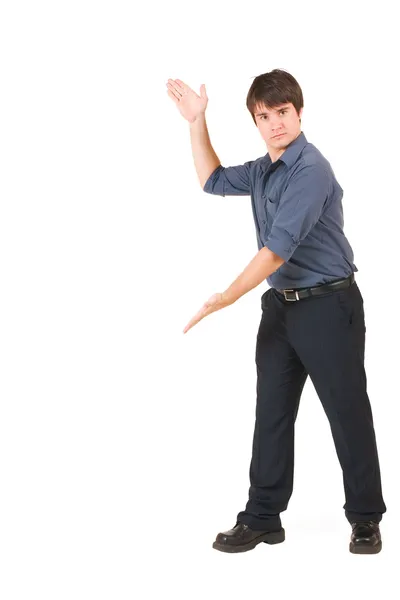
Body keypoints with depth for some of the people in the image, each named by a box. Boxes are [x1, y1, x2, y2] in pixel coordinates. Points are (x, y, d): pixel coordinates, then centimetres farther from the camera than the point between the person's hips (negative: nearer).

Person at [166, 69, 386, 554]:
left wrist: (226, 299, -21)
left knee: (347, 414, 2)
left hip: (328, 305, -8)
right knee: (272, 413, 10)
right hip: (279, 305, 8)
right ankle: (262, 518, 18)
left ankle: (365, 519, 15)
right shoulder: (262, 171, 9)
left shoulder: (310, 169, -18)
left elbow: (279, 247, -24)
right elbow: (213, 181, 26)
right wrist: (197, 122, 15)